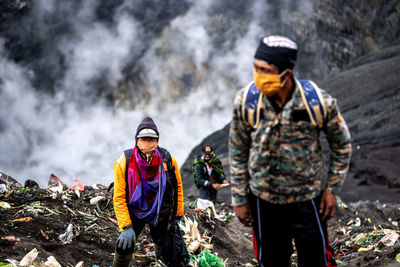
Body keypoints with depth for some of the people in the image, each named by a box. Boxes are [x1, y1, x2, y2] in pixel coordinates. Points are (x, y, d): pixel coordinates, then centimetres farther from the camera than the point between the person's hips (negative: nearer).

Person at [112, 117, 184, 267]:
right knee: (125, 246, -15)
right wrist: (126, 227, -25)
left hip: (160, 213, 2)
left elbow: (177, 186, 0)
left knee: (163, 244, 19)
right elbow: (119, 198, -20)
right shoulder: (124, 163, -23)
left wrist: (177, 214, 4)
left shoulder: (168, 160, -17)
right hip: (134, 212, -2)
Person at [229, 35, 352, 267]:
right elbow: (238, 153, -2)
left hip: (308, 198, -1)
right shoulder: (245, 102, -15)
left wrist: (333, 189, 0)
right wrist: (239, 200, 2)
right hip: (263, 200, 1)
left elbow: (342, 144, 0)